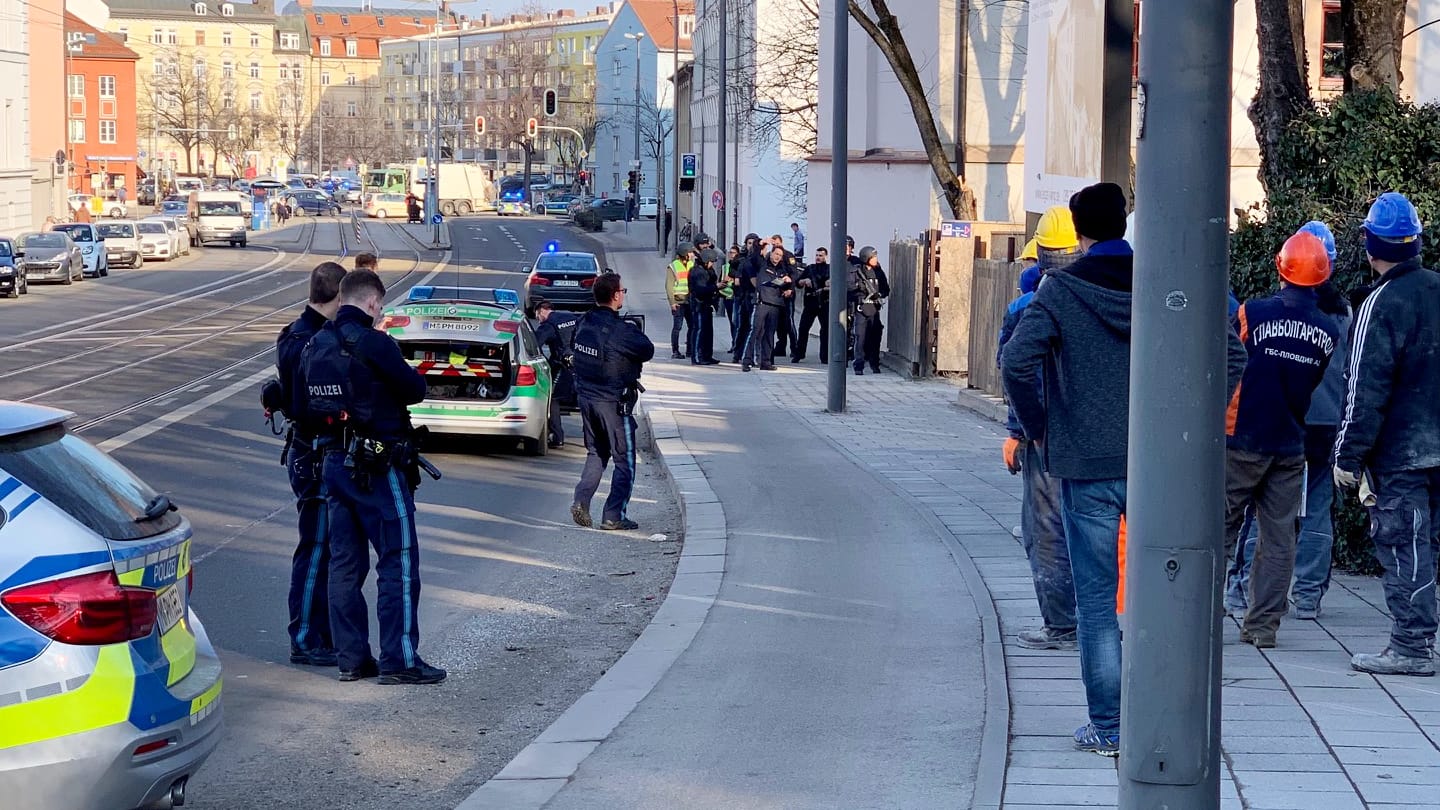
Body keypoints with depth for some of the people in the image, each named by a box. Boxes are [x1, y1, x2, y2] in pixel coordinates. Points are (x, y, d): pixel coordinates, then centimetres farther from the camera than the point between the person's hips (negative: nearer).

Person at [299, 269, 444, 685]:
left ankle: (351, 657, 15)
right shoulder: (373, 343, -15)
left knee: (345, 563, 11)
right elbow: (414, 390, -7)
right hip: (379, 466, -7)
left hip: (334, 462, 7)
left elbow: (303, 404, 9)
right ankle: (399, 660, -1)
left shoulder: (314, 346, 7)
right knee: (398, 562, -1)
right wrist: (394, 380, 12)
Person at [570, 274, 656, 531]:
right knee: (624, 461, 5)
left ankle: (581, 501, 5)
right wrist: (636, 333, 9)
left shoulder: (584, 323, 1)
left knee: (596, 454, 21)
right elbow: (648, 351, -11)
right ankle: (613, 516, 5)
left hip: (586, 398, 7)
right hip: (614, 402, -7)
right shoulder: (621, 330, -21)